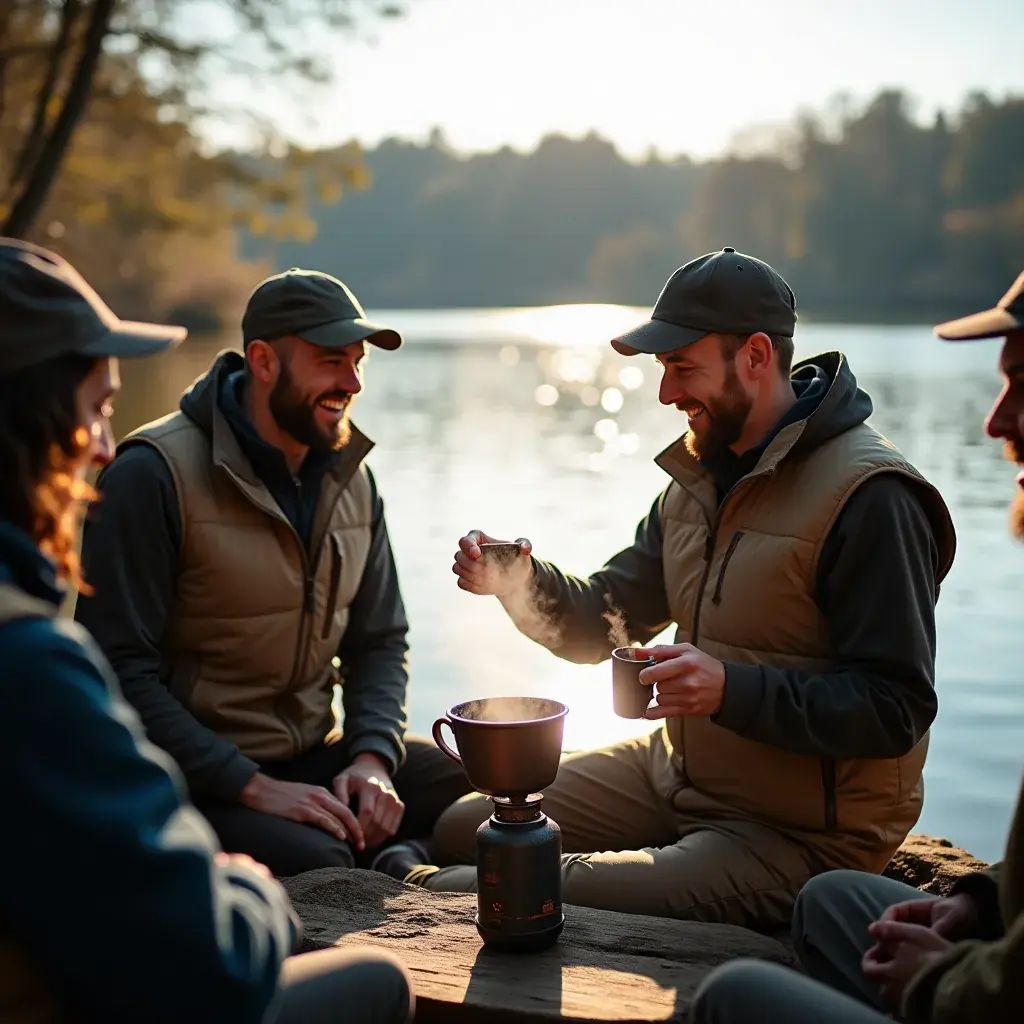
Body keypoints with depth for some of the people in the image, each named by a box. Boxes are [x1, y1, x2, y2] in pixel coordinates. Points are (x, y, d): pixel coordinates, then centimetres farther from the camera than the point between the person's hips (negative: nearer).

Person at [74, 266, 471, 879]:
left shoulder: (352, 479, 7)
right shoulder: (155, 474, -14)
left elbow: (380, 642, 10)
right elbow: (121, 669, -18)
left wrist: (373, 758, -9)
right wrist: (252, 786, -23)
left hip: (316, 757, 7)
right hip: (193, 781, -6)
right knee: (319, 862, -33)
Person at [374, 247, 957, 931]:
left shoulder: (870, 497, -20)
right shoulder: (703, 473, 8)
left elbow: (895, 709, -24)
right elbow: (604, 621, 9)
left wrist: (732, 690, -34)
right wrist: (522, 585, -11)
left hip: (798, 838, -8)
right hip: (675, 772, 8)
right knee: (462, 831, -1)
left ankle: (432, 890, 1)